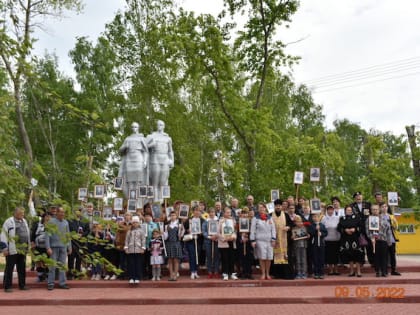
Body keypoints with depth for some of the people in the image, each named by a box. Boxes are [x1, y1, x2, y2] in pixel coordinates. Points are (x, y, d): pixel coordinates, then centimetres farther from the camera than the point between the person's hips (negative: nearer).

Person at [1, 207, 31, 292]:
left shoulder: (24, 221, 15)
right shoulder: (9, 222, -7)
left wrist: (29, 245, 22)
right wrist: (5, 247, -12)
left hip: (23, 250, 7)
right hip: (12, 250, -6)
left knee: (22, 269, 12)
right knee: (9, 269, 1)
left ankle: (22, 285, 20)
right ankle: (7, 287, 8)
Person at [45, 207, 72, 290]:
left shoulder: (66, 222, 11)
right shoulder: (51, 222, -2)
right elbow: (48, 235, -6)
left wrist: (69, 247, 13)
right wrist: (48, 247, -12)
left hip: (63, 247, 4)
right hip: (54, 247, -4)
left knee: (62, 266, 6)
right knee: (52, 266, 0)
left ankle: (62, 283, 12)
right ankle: (50, 283, 7)